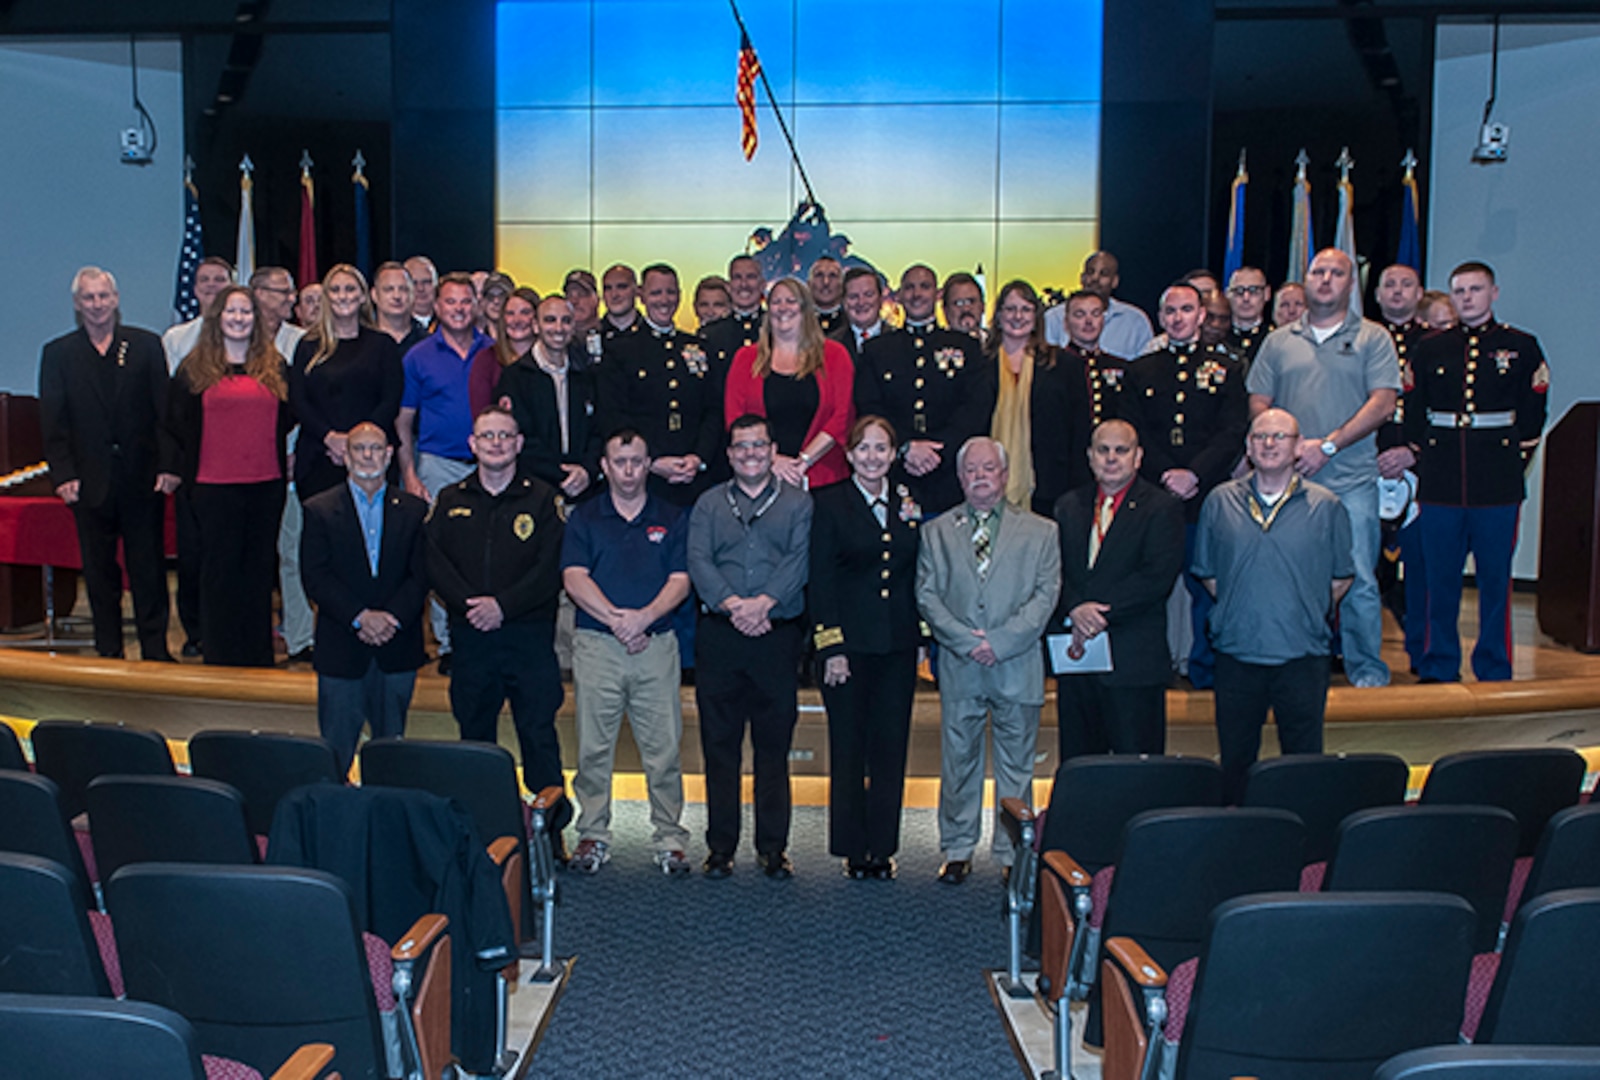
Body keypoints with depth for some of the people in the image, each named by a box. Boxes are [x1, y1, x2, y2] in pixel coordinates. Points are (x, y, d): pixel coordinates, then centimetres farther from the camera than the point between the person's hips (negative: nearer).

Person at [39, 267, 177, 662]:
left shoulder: (146, 345, 4)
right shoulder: (58, 354, 6)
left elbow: (165, 410, 1)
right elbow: (52, 423, 3)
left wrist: (168, 465, -6)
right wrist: (63, 474, -7)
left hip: (142, 478, -1)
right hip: (90, 480, 1)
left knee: (148, 568, 5)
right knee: (99, 571, 8)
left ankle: (155, 648, 14)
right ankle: (108, 650, 18)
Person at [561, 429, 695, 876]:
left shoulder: (672, 519, 11)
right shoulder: (584, 518, 10)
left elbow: (680, 580, 2)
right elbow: (574, 578, -1)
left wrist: (644, 616, -14)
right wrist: (615, 619, -14)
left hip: (656, 645, 0)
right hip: (596, 644, 0)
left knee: (664, 749, 0)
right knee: (593, 748, 4)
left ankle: (670, 838, 10)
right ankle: (593, 835, 15)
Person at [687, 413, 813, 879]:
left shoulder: (797, 503, 10)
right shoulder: (709, 504, 14)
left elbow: (799, 560, -4)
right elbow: (698, 561, 0)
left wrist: (763, 602, -19)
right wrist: (732, 605, -16)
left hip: (778, 635, -1)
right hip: (718, 636, 1)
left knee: (774, 745, 3)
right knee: (719, 744, 4)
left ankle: (773, 848, 11)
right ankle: (720, 846, 13)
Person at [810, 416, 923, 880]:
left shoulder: (910, 505, 10)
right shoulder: (829, 503, 0)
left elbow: (918, 576, 12)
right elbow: (821, 581, -5)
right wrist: (831, 647, -10)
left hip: (899, 646, 3)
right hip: (850, 645, -3)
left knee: (891, 747, 7)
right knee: (848, 749, 4)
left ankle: (883, 847, 18)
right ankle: (853, 849, 15)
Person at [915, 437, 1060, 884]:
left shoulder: (1040, 532, 6)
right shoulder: (936, 532, 9)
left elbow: (1045, 595, -2)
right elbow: (927, 596, 2)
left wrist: (1000, 641, -12)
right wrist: (967, 641, -10)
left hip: (1018, 666, -1)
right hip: (959, 667, 1)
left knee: (1016, 765, 6)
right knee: (958, 760, 7)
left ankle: (1013, 854, 17)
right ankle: (958, 849, 19)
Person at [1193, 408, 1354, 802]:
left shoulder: (1325, 506, 1)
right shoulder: (1220, 502, 4)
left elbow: (1341, 577, 8)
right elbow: (1207, 572, 12)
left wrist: (1308, 616, 4)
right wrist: (1239, 611, 7)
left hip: (1302, 656, -1)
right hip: (1237, 654, 1)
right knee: (1234, 762, 9)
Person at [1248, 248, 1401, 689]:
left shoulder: (1373, 338, 7)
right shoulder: (1278, 341, 15)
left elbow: (1382, 404, -3)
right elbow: (1258, 404, 11)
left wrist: (1328, 445, -13)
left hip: (1352, 481, -2)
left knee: (1358, 581, -2)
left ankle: (1366, 668, 11)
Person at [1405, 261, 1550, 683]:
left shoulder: (1522, 346, 6)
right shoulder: (1429, 348, 10)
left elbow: (1533, 416, 7)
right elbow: (1413, 413, 11)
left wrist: (1513, 463, 2)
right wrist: (1423, 459, 4)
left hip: (1498, 489, -1)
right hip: (1440, 486, 1)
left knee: (1496, 578, 4)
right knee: (1440, 579, 5)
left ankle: (1493, 671, 14)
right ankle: (1439, 669, 15)